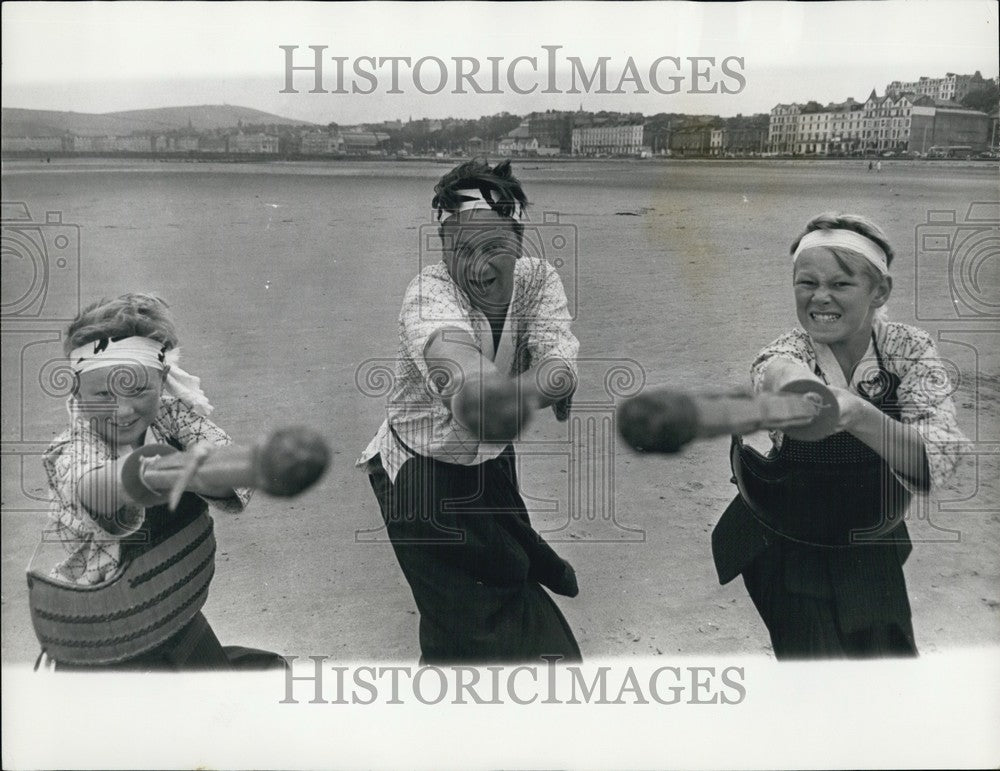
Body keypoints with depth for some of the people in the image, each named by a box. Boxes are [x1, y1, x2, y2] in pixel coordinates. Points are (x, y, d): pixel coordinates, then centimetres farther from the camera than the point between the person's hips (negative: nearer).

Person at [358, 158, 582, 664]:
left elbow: (560, 364, -33)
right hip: (420, 469, -5)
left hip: (491, 462, 5)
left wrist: (520, 390, -58)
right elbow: (451, 351, -53)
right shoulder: (429, 293, -27)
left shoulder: (538, 280, -13)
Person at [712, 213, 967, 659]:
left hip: (871, 550, 3)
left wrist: (857, 414, -52)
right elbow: (778, 372, -48)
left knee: (891, 657, 16)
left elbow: (937, 461, -32)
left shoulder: (909, 350, -16)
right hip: (785, 551, -2)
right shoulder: (784, 357, -21)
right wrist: (784, 380, -72)